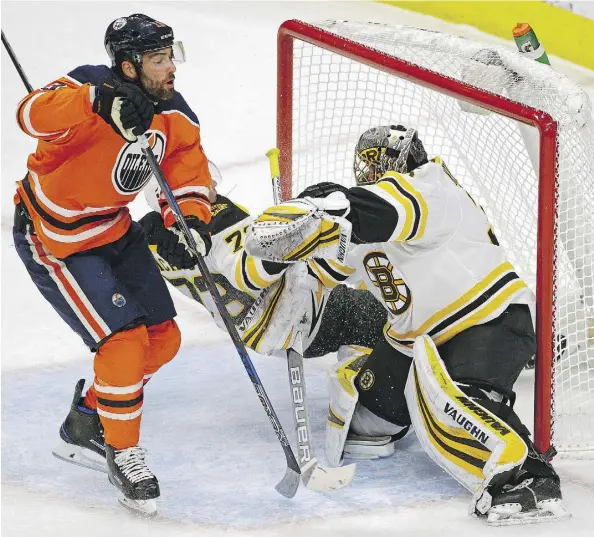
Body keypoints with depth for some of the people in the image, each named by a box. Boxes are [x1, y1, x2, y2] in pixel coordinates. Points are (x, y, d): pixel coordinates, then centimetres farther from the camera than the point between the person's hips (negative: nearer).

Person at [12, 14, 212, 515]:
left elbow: (190, 175, -1)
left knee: (162, 339, 11)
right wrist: (98, 101, -61)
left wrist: (191, 222, -22)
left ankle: (87, 424, 31)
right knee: (124, 342, -14)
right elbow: (34, 114, -47)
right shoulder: (95, 86, -29)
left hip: (114, 230, 8)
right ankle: (123, 455, 5)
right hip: (54, 241, -8)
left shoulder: (176, 117, -6)